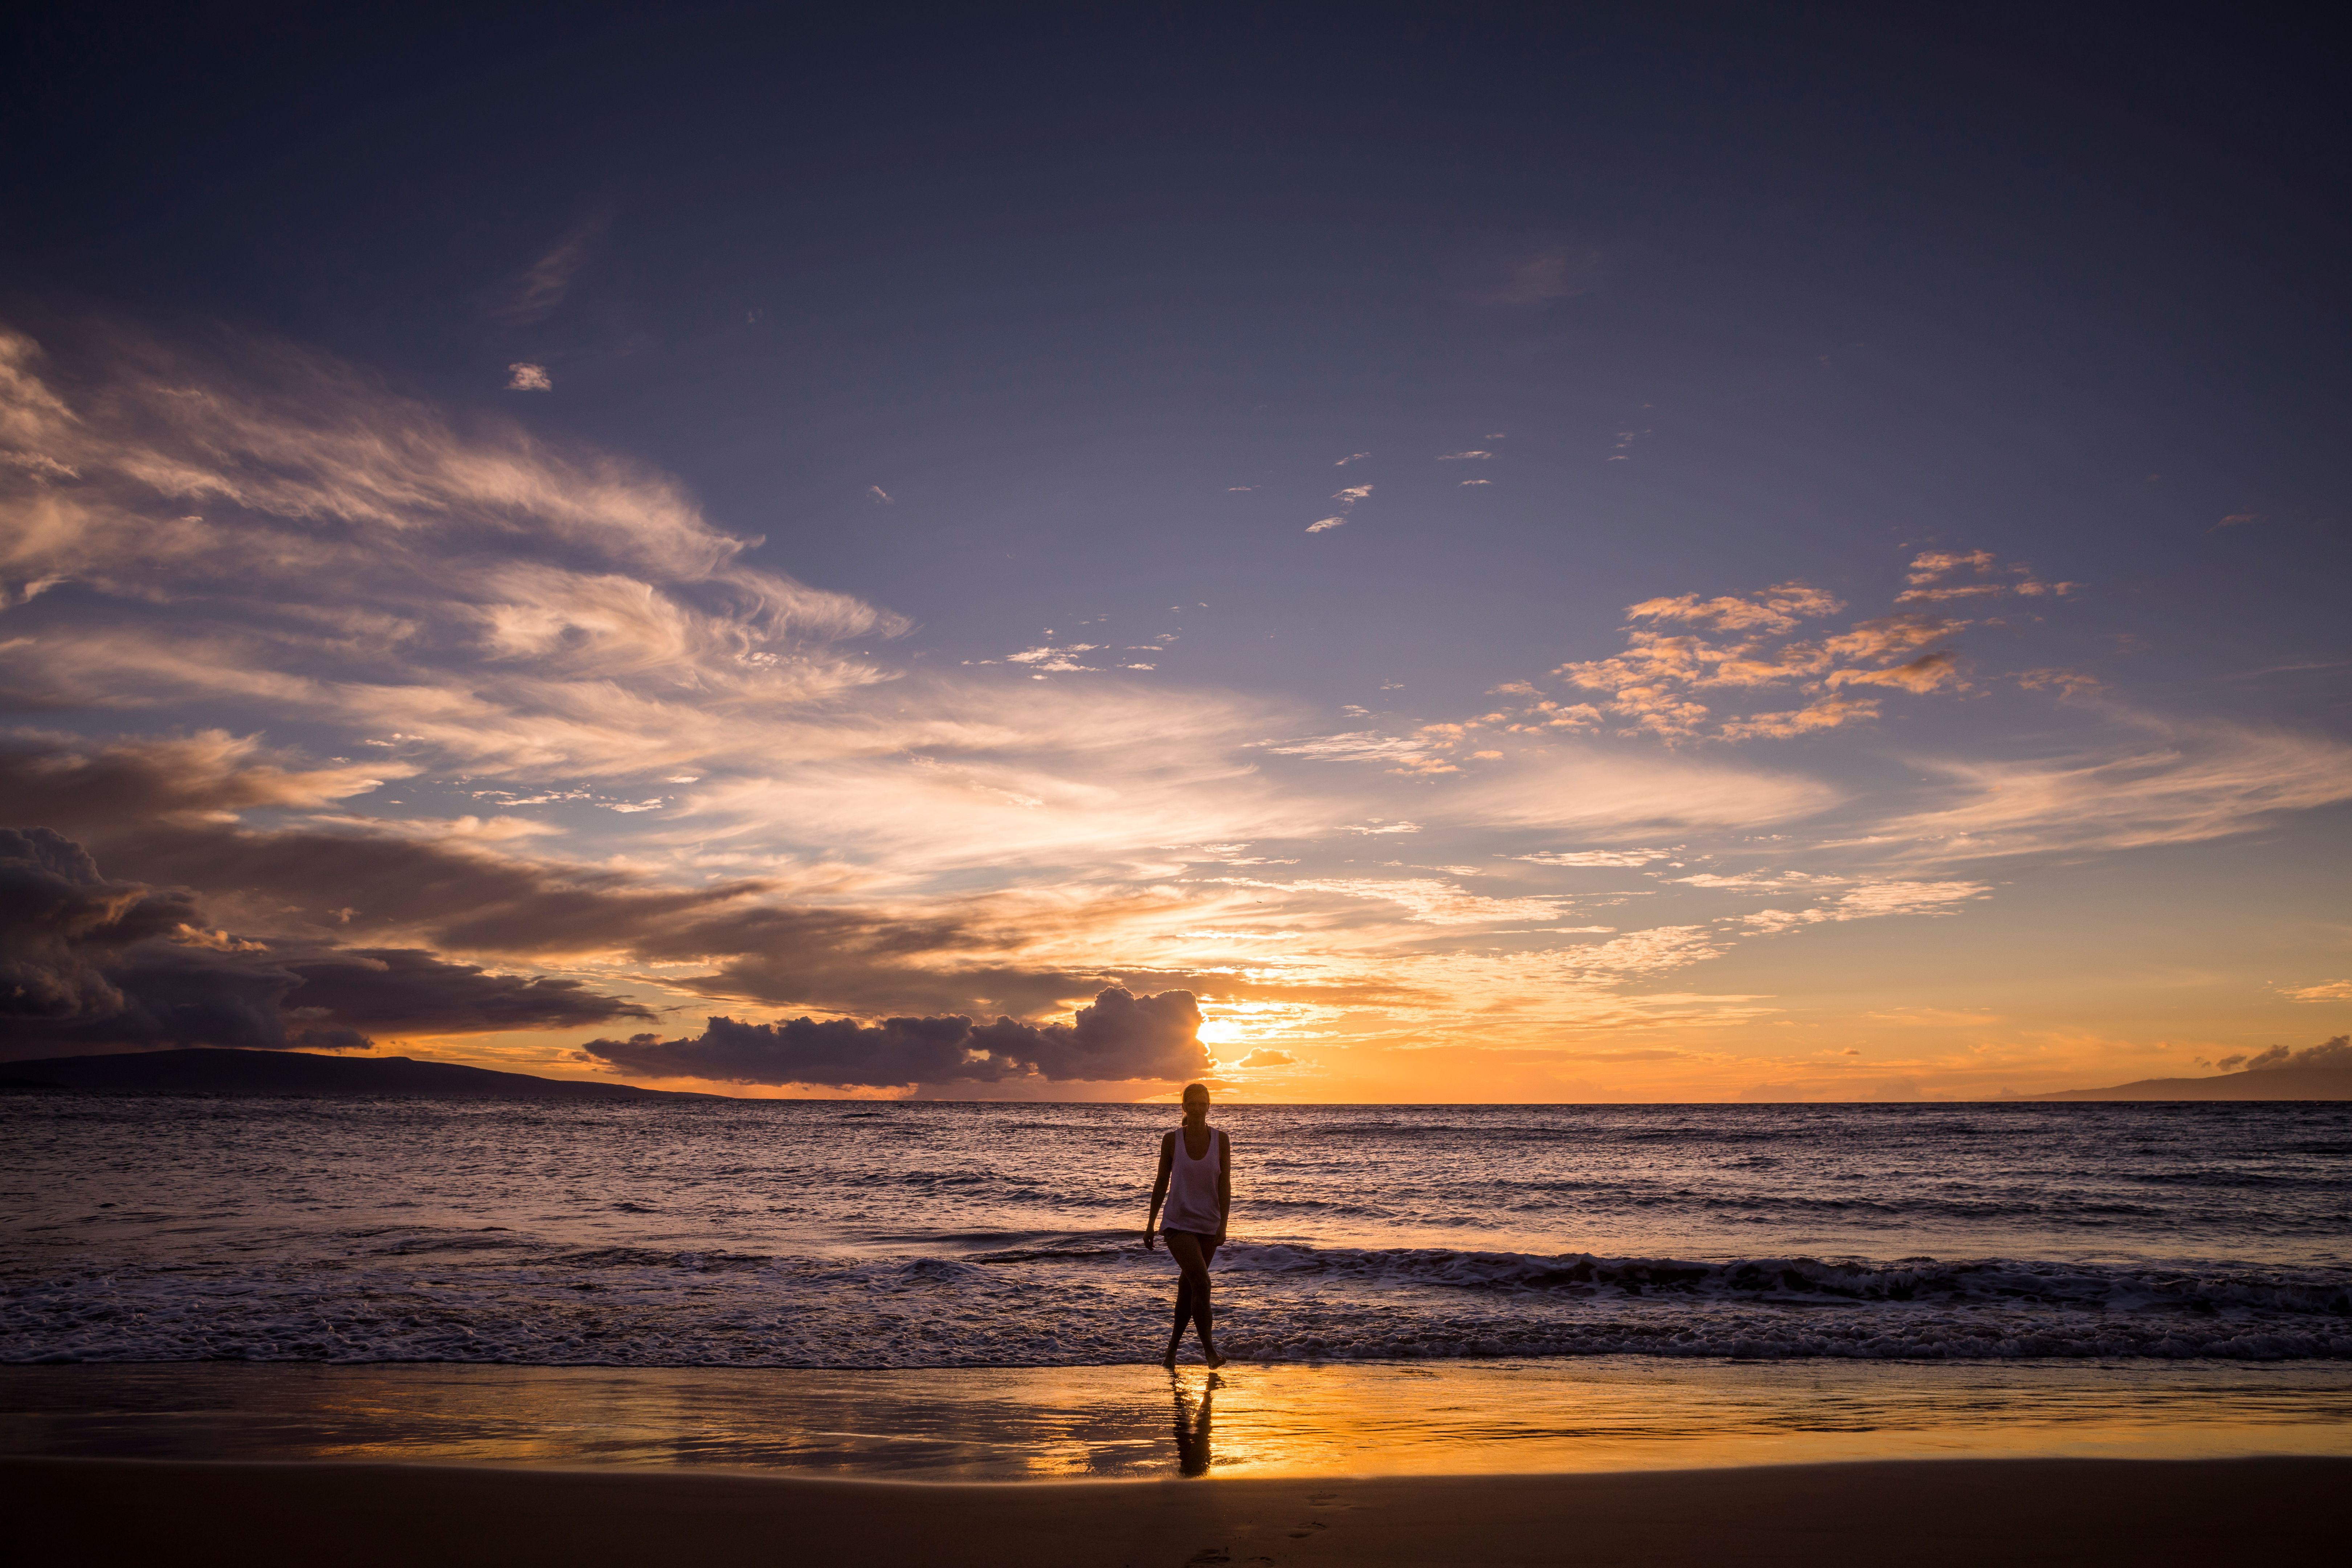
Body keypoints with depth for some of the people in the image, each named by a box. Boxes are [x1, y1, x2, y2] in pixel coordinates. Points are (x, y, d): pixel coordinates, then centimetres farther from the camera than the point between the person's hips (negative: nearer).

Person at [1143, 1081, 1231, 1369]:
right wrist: (1152, 1221, 7)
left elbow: (1225, 1185, -4)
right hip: (1178, 1224, -2)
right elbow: (1162, 1181, 4)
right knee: (1201, 1283, -18)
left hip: (1208, 1226, 2)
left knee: (1188, 1287, 11)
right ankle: (1209, 1350, -15)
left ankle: (1172, 1349, 25)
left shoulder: (1221, 1140, -3)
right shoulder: (1171, 1139, -4)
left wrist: (1223, 1224, -12)